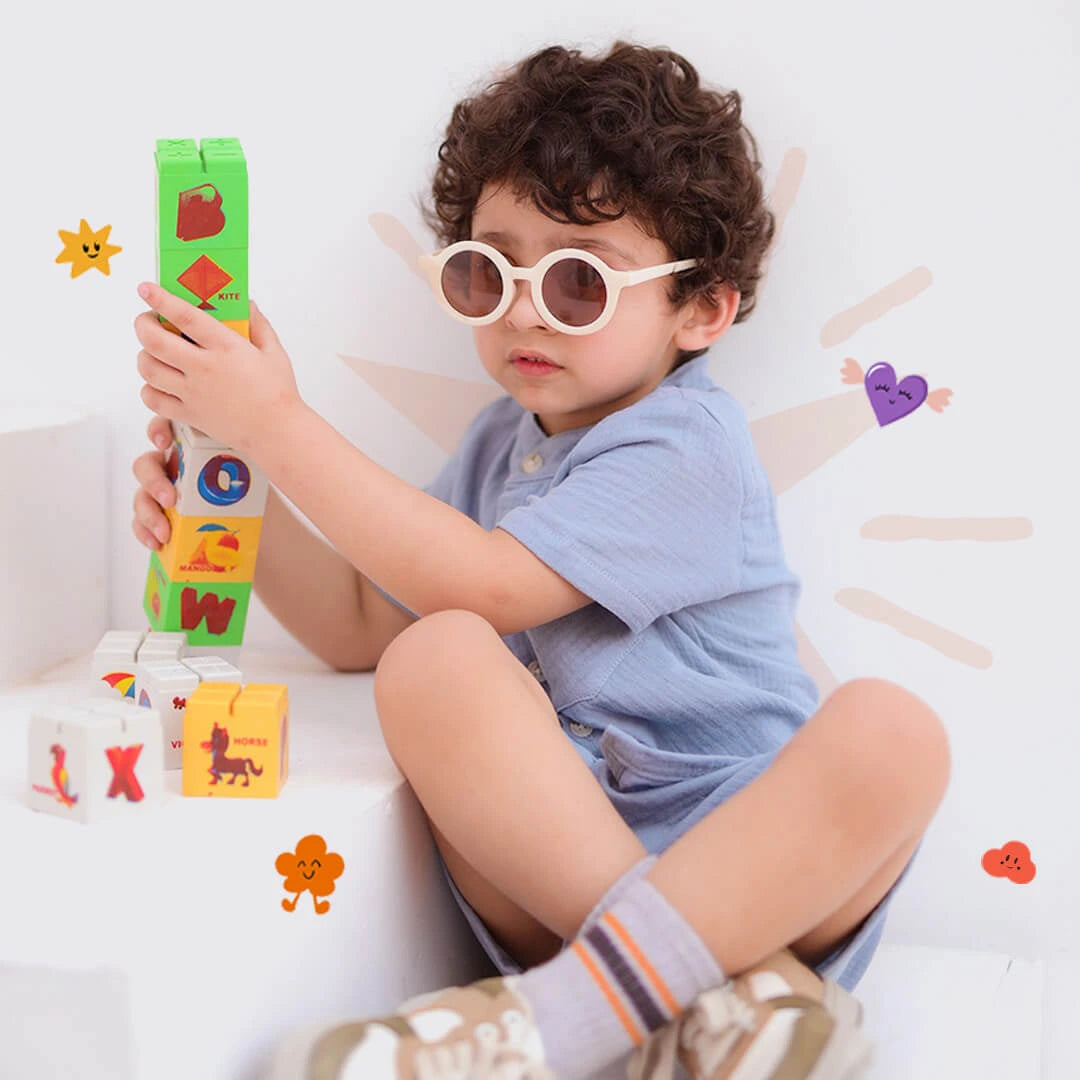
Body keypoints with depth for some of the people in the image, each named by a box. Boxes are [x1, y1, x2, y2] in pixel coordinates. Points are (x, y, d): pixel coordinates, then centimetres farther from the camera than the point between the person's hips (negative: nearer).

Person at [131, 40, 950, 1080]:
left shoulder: (688, 444, -10)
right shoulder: (498, 442, 13)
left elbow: (479, 583, -20)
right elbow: (365, 626, 15)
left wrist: (277, 423, -17)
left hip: (748, 857, -4)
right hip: (545, 857, 4)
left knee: (890, 727, -34)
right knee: (435, 663, -25)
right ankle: (719, 994, -30)